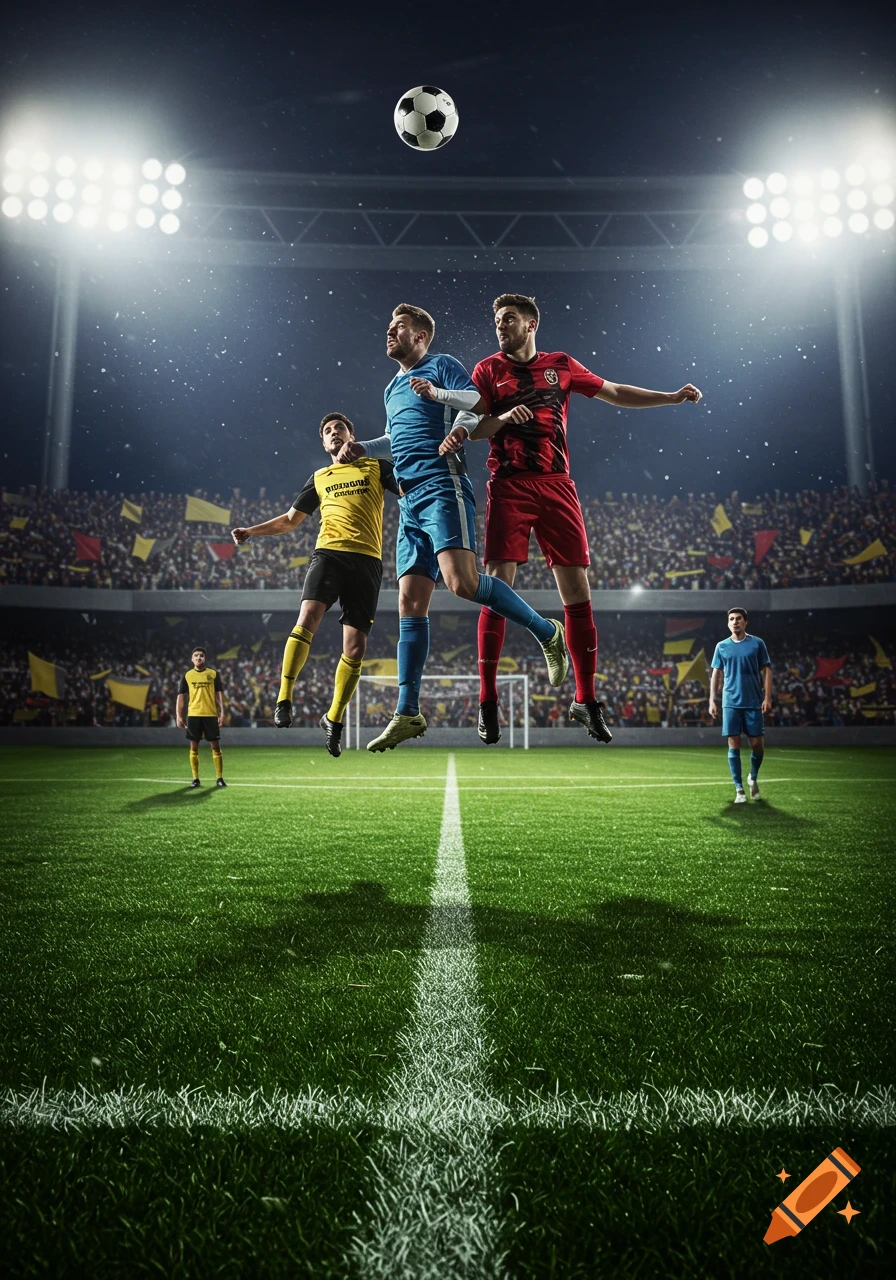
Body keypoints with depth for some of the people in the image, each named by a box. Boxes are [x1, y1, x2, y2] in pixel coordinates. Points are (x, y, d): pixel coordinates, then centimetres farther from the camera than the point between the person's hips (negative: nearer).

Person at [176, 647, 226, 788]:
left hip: (211, 715, -1)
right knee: (194, 747, 4)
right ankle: (195, 779, 12)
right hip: (193, 715, 1)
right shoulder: (187, 676, 7)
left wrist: (222, 713, -4)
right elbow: (181, 696, 7)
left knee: (215, 746, 0)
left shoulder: (213, 674, 5)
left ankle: (220, 778, 7)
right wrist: (179, 716, 0)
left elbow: (219, 694, 5)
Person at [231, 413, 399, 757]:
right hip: (329, 552, 1)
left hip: (367, 559, -1)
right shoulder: (319, 478, 23)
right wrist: (251, 531, 15)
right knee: (308, 618, -26)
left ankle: (334, 719, 11)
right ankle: (284, 699, -19)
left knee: (355, 647, -4)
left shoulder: (377, 467, 17)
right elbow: (291, 519, 27)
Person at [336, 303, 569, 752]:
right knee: (410, 602, 1)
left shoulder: (442, 366, 6)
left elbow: (473, 418, -5)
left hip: (441, 488, -7)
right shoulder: (392, 389, 27)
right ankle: (407, 713, 3)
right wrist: (362, 448, 21)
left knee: (462, 582, -26)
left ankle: (547, 632, -4)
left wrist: (500, 419, -26)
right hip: (409, 501, 8)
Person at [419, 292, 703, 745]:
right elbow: (476, 424, 0)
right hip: (508, 487, -2)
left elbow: (617, 393, 23)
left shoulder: (562, 365, 17)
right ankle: (487, 703, -1)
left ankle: (585, 700, 9)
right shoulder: (489, 369, 12)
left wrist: (671, 397, 15)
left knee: (577, 593, -2)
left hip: (556, 485, 2)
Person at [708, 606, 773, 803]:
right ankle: (739, 790, 6)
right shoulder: (722, 646, 7)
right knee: (734, 746, -2)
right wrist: (712, 701, 3)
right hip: (731, 703, 1)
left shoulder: (757, 644, 4)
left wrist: (767, 698, -6)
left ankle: (753, 778, 30)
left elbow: (766, 671, 4)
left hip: (753, 703, -1)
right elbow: (716, 675, 10)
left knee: (758, 745, 1)